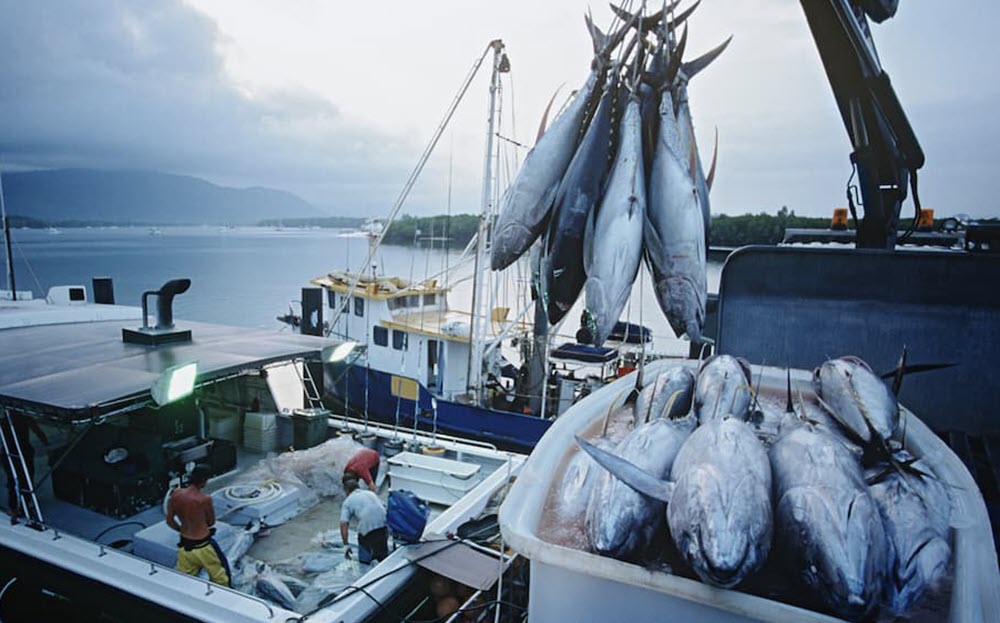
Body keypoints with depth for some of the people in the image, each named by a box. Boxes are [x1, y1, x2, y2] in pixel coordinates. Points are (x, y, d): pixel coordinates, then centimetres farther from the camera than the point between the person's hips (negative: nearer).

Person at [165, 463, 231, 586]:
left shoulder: (175, 495, -8)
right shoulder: (204, 499, -22)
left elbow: (169, 521, 4)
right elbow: (211, 522, -5)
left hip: (184, 546, 5)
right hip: (202, 546, -5)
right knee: (220, 578, 15)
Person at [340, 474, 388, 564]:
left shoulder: (347, 501, 13)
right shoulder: (371, 493, 26)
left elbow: (343, 524, -1)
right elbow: (384, 508, 28)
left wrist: (346, 545, 0)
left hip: (368, 529, -4)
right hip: (384, 525, 4)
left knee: (364, 560, 13)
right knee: (383, 554, 23)